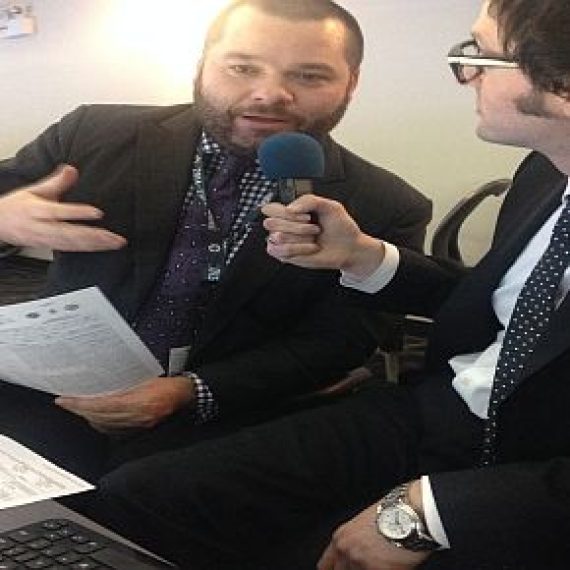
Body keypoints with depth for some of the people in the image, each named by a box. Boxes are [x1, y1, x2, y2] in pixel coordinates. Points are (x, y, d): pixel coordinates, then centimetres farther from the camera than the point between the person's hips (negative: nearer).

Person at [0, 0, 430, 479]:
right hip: (47, 402, 2)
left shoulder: (386, 212, -5)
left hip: (220, 435, -1)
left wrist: (190, 393, -17)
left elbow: (333, 345, -3)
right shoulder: (96, 135, -2)